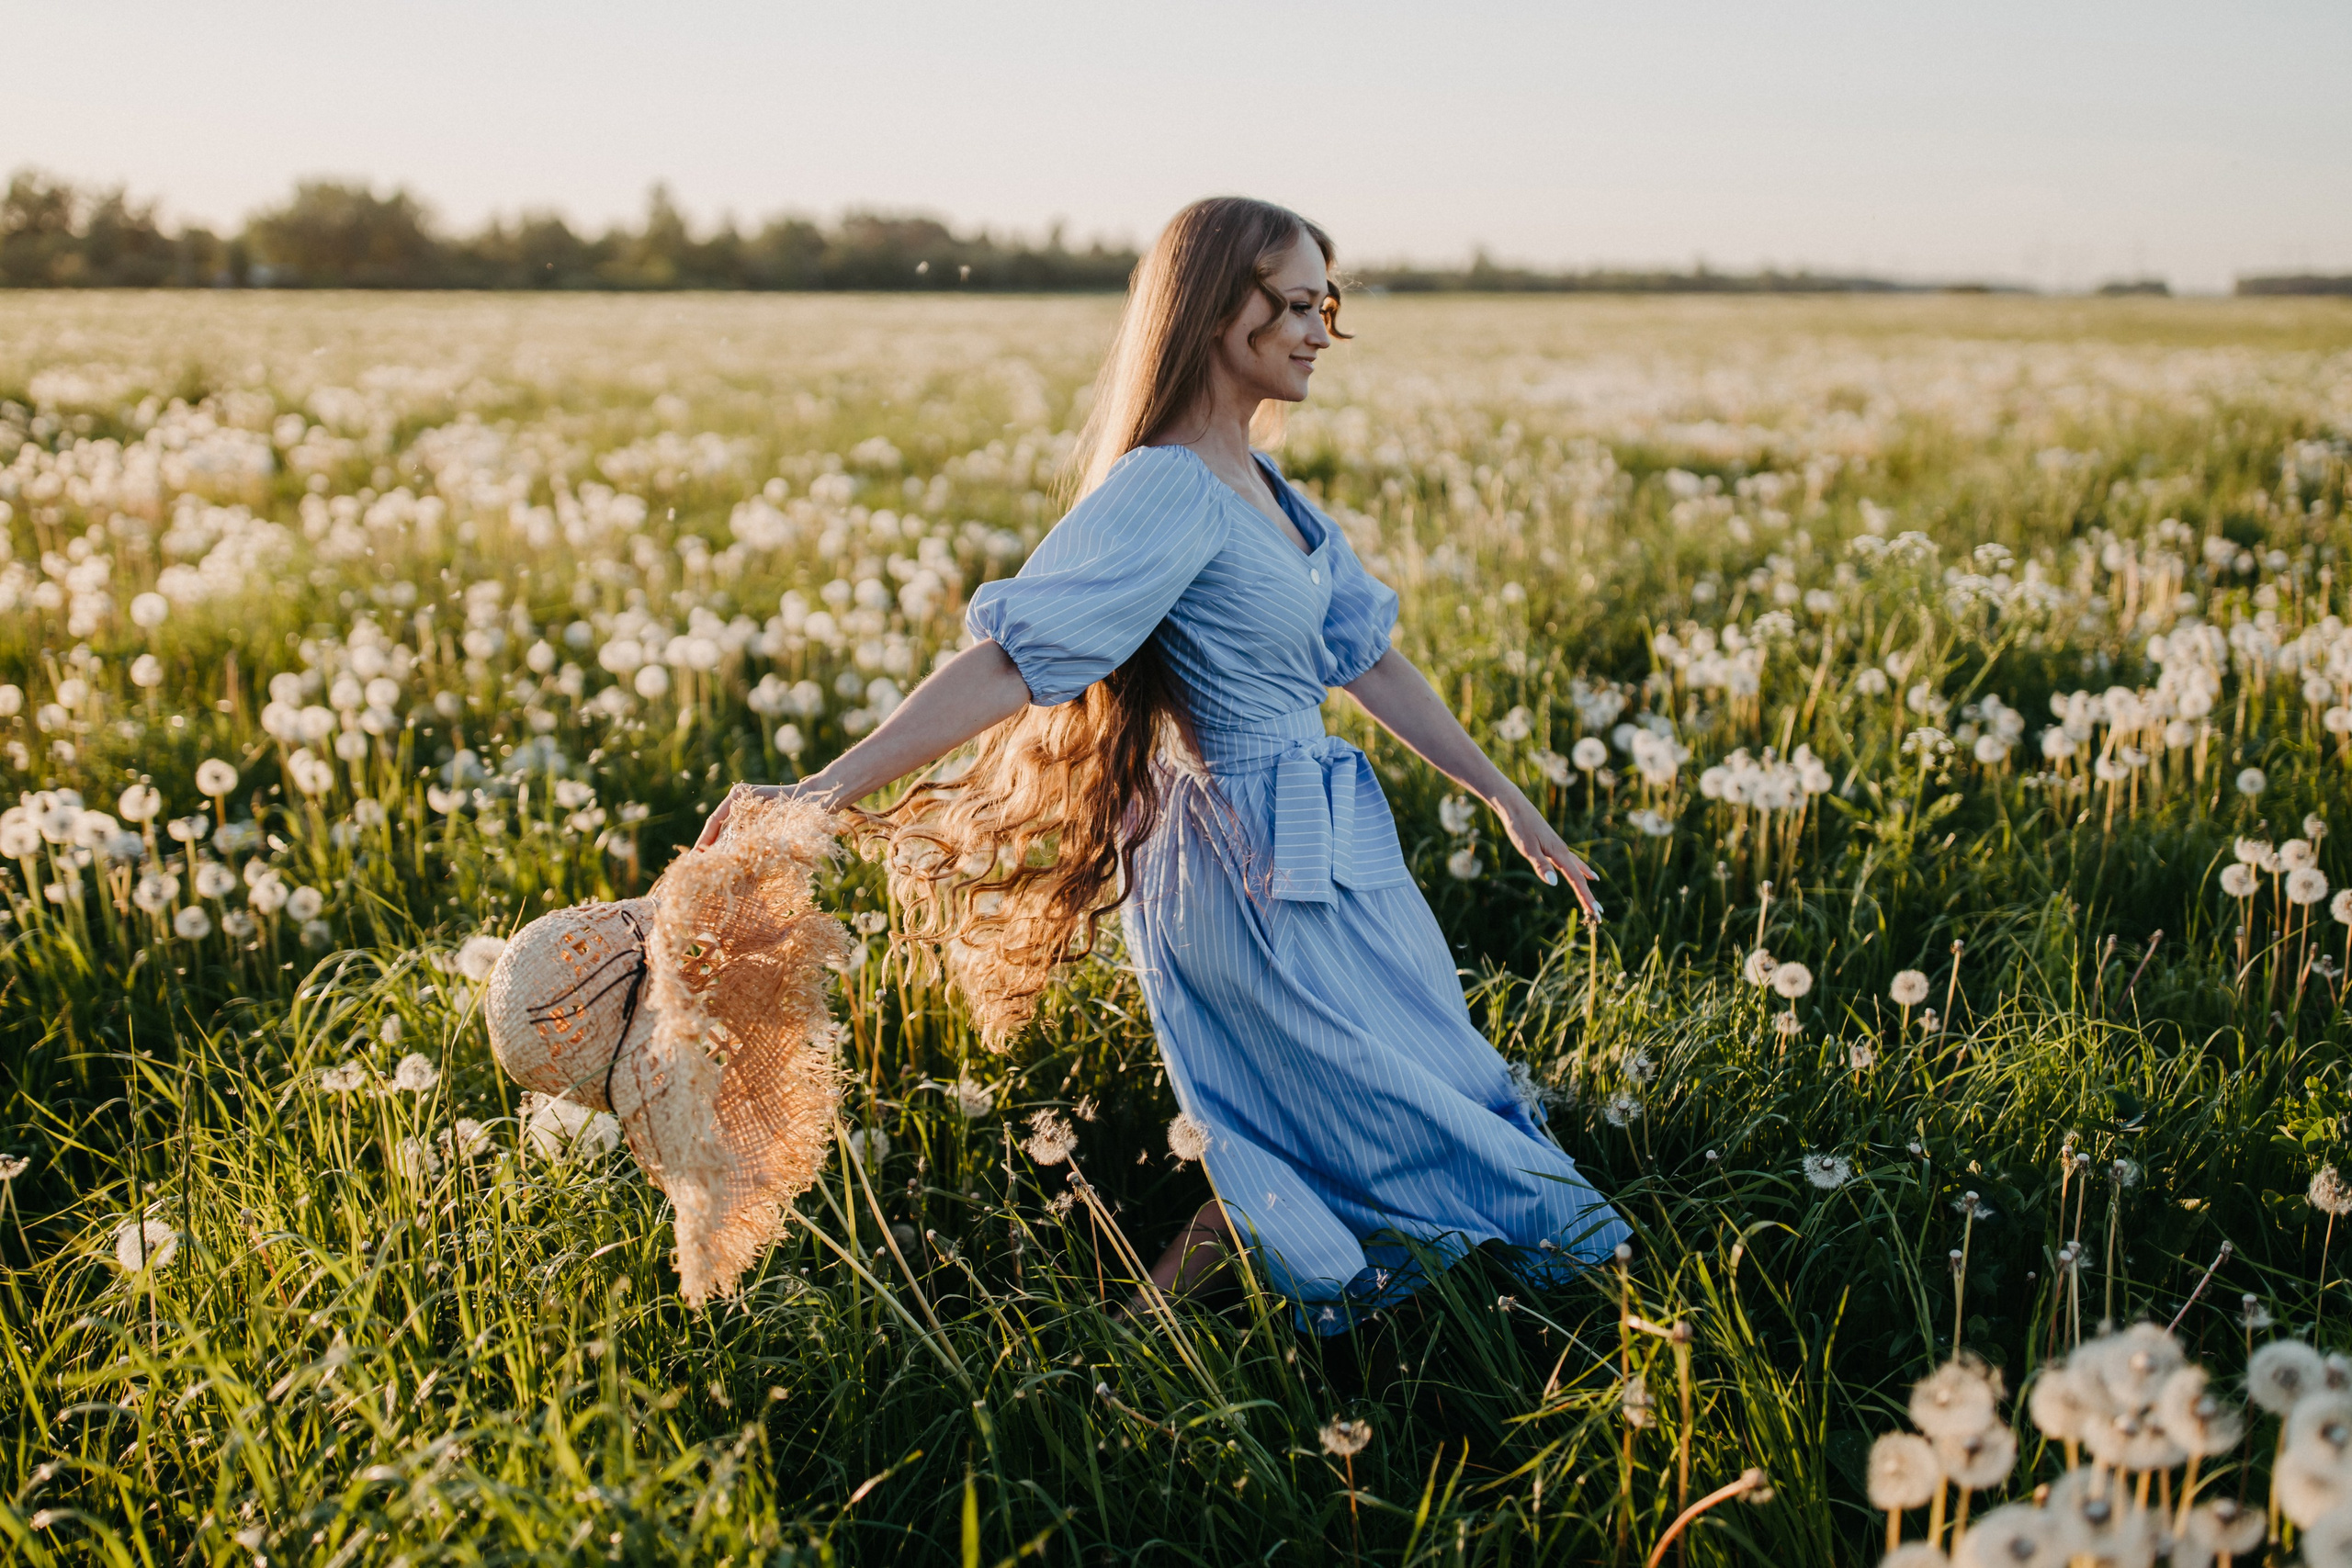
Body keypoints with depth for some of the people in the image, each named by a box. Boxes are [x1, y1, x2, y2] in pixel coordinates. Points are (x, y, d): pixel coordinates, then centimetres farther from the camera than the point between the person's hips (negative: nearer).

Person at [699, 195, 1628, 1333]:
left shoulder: (1262, 488, 10)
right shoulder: (1165, 492, -20)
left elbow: (1367, 658, 15)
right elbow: (1010, 656, -28)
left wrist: (1508, 800, 18)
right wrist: (822, 791, -39)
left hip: (1320, 847, 9)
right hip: (1254, 873, -9)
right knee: (1416, 1134, 5)